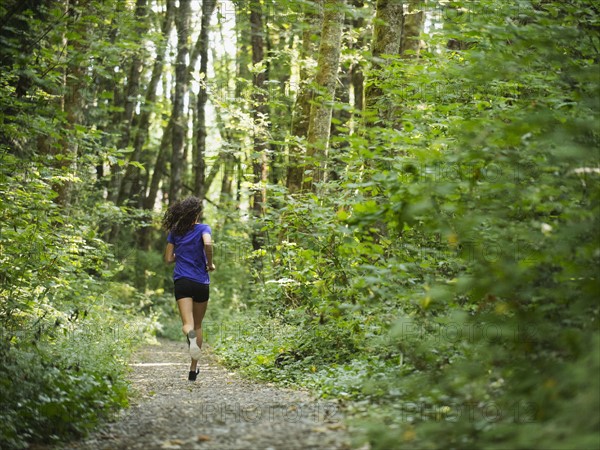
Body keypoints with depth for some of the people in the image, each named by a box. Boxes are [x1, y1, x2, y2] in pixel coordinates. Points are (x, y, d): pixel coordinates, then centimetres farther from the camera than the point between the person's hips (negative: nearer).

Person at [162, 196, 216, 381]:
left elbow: (168, 258, 10)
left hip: (181, 282, 1)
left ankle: (190, 335, -48)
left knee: (187, 323, -9)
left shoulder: (174, 232, 7)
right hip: (201, 283, -1)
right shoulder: (202, 228, -2)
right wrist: (210, 263, -8)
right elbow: (208, 243, -23)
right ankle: (193, 368, 17)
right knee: (198, 325, 14)